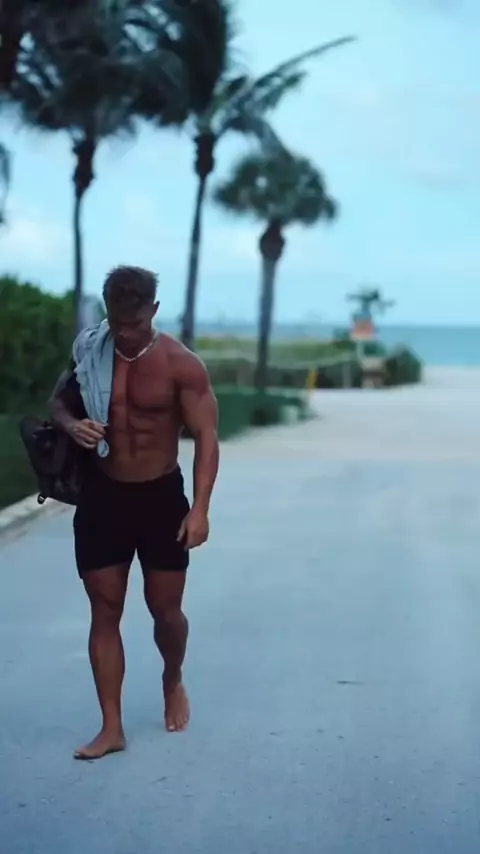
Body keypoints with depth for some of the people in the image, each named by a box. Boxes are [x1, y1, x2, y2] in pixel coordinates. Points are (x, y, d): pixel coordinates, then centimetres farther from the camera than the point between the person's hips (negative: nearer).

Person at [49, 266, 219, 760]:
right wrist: (71, 424, -12)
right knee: (104, 612, 2)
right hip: (102, 496, 2)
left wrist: (200, 508, -21)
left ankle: (173, 683, 40)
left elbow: (205, 436, -12)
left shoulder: (181, 365, -12)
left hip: (161, 496, -2)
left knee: (165, 609, 7)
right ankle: (111, 728, 9)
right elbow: (58, 400, 13)